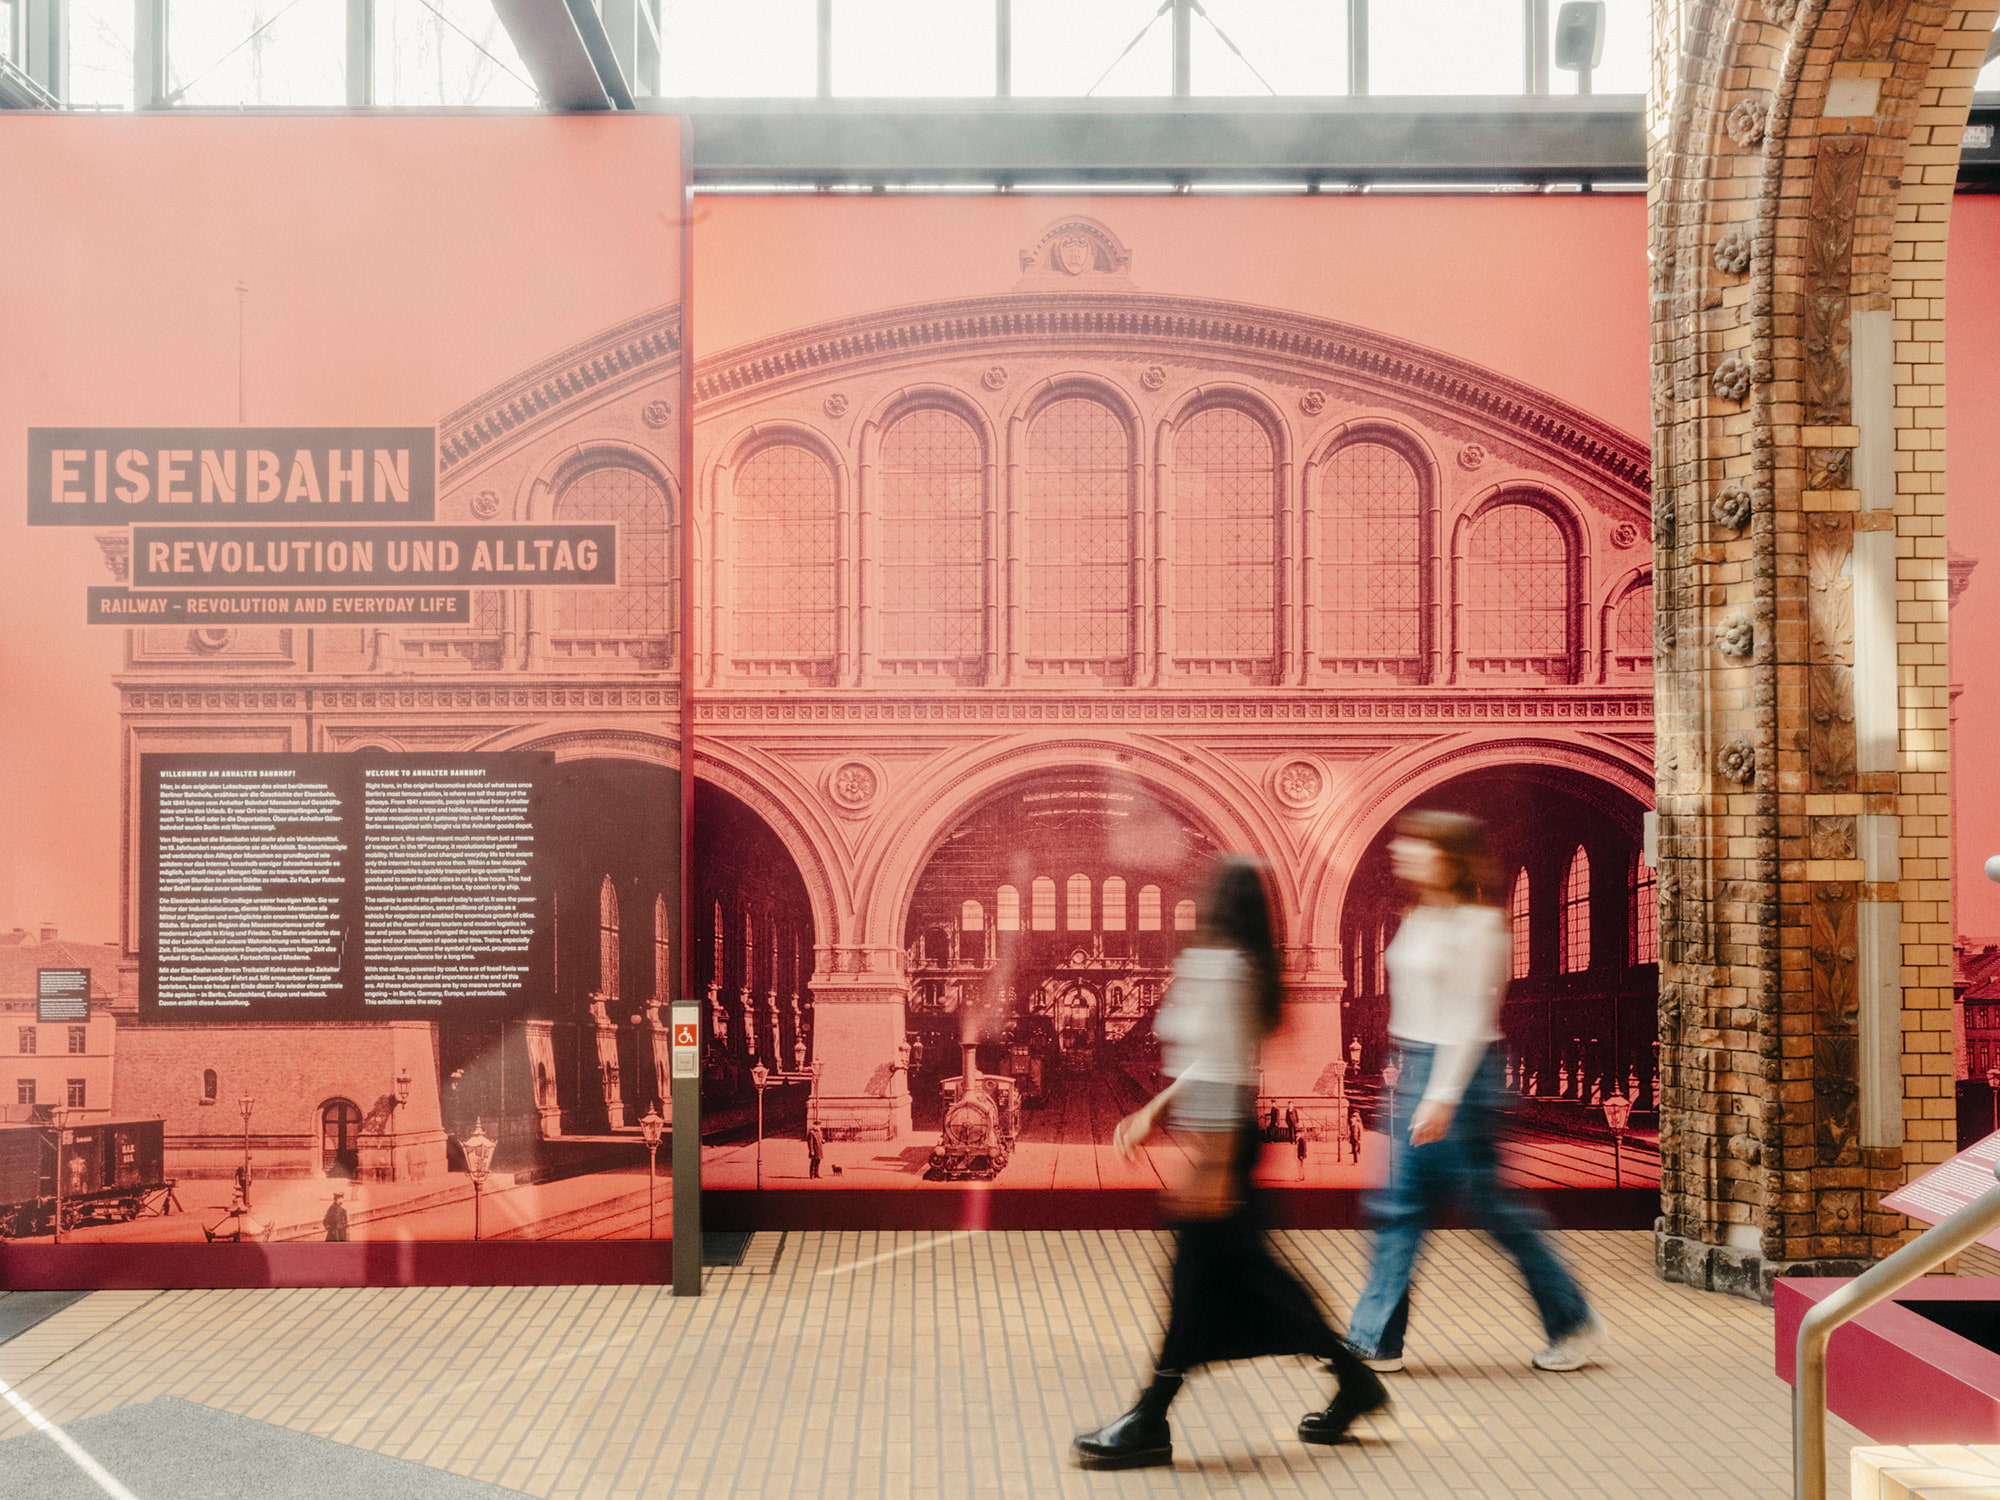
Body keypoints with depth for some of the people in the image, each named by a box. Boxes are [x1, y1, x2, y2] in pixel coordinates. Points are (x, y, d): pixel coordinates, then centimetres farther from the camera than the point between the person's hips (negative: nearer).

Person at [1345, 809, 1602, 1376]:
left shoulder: (1479, 924, -13)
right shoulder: (1420, 919, 12)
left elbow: (1471, 1016, -17)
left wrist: (1443, 1097, -21)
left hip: (1461, 1071, -9)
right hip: (1413, 1069, 9)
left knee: (1491, 1205, 0)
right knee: (1399, 1208, 7)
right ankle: (1375, 1341, 11)